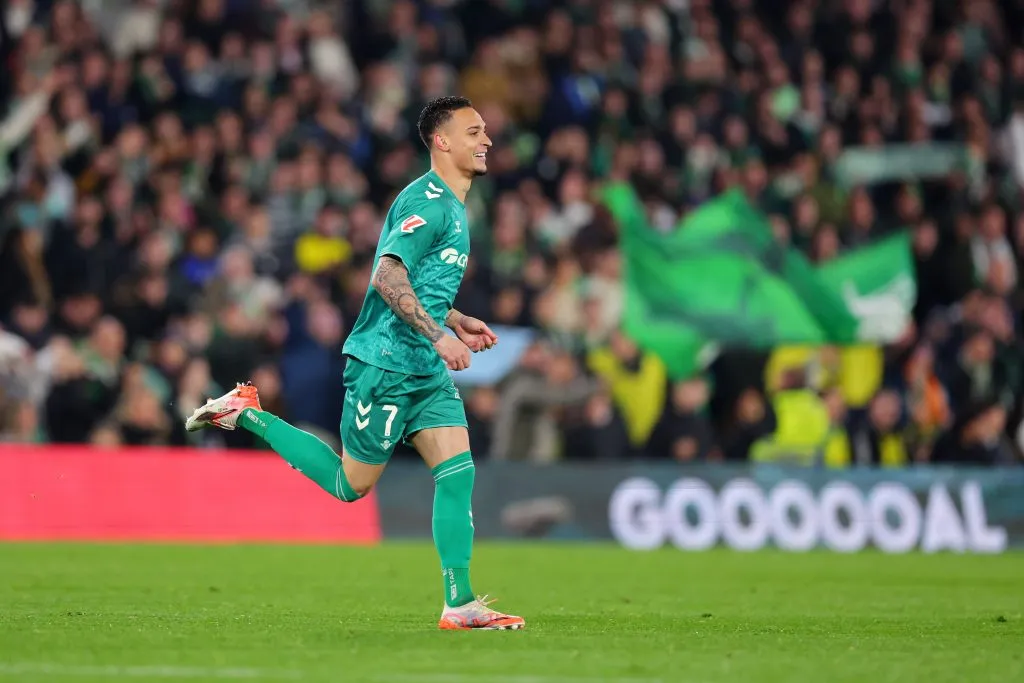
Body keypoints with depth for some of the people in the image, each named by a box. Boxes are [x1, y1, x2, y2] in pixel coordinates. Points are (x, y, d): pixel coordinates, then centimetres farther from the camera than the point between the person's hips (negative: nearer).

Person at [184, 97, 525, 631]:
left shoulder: (452, 206, 17)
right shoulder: (427, 201, -15)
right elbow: (388, 276, -25)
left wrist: (456, 321, 17)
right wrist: (438, 334, -30)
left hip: (427, 370, 9)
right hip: (385, 364, -9)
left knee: (458, 471, -6)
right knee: (350, 486, 2)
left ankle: (459, 605, -8)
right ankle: (248, 415, 14)